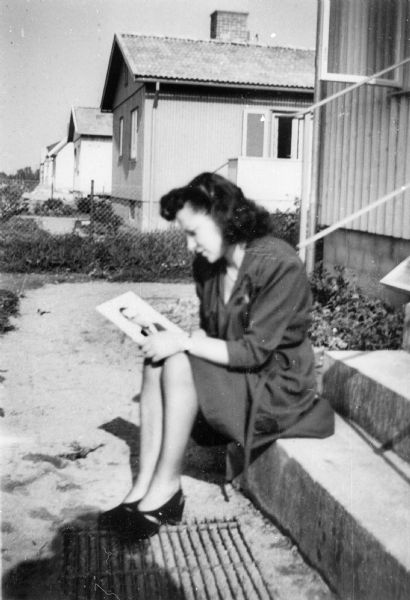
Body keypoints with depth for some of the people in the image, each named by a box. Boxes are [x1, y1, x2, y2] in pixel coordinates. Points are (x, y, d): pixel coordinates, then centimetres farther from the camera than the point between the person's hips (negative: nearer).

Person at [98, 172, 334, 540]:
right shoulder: (208, 265, 2)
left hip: (277, 387, -7)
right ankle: (145, 487, -15)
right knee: (156, 362, -15)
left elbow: (253, 351, -23)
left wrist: (183, 342, -24)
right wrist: (171, 336, -9)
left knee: (178, 365, -26)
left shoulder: (280, 265, -21)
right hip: (231, 376, 8)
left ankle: (166, 488, -14)